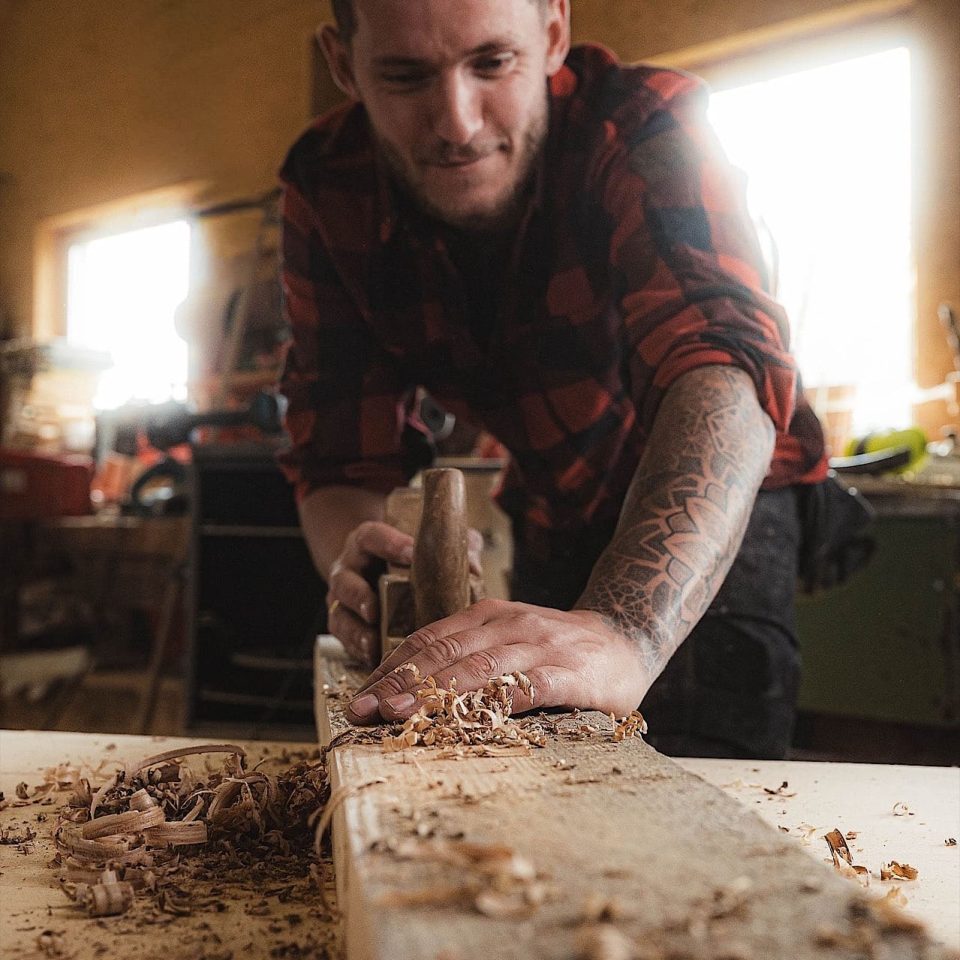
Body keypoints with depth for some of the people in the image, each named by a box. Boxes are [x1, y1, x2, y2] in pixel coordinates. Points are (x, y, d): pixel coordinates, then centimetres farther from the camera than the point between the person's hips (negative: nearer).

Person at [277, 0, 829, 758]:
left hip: (720, 507, -3)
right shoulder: (327, 194, -17)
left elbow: (722, 364, -45)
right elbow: (339, 456, -17)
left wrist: (626, 631, -62)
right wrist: (352, 556, -41)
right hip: (555, 516, 4)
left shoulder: (645, 127, -29)